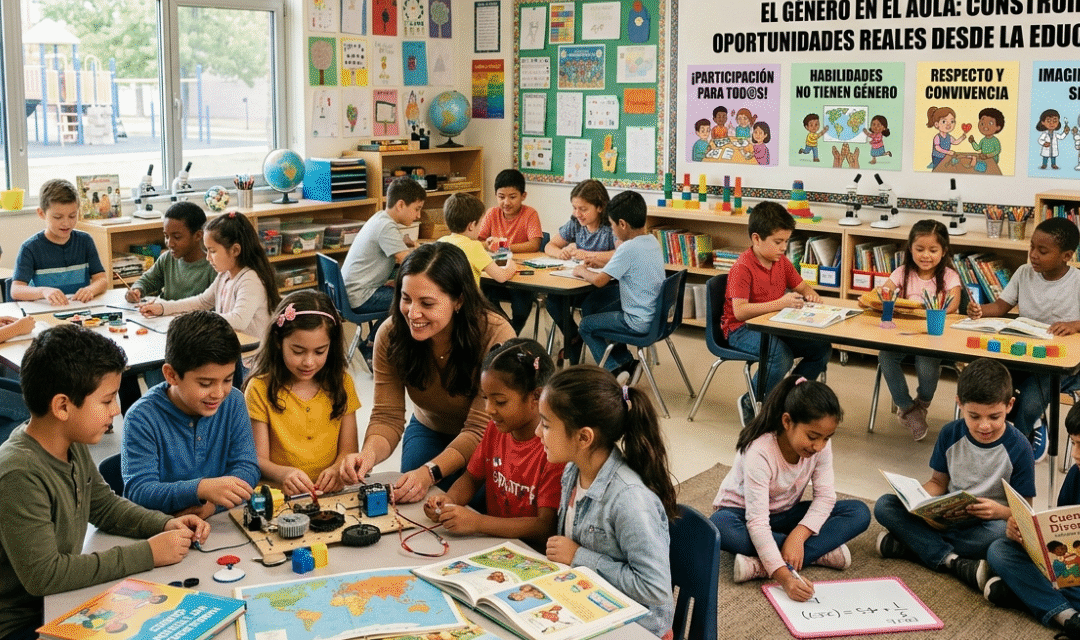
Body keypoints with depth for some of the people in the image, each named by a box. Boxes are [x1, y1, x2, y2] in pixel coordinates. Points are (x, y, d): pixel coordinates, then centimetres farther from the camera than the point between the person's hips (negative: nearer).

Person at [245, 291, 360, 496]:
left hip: (332, 493, 4)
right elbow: (259, 459, -4)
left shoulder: (341, 383, 10)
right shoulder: (260, 389, 0)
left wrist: (337, 470, -14)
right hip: (279, 495, -3)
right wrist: (283, 474, -25)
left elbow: (348, 448, 9)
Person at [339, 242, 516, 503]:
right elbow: (387, 416, -19)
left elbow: (480, 429, -33)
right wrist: (369, 453, -42)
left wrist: (430, 472, -47)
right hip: (429, 430, 3)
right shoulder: (390, 335, -21)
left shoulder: (495, 336, -34)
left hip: (487, 442, -3)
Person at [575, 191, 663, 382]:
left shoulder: (628, 248, -23)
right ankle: (626, 362, 26)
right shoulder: (653, 241, 3)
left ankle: (614, 370, 9)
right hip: (656, 314, 9)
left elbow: (599, 280, -21)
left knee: (586, 325, 10)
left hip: (639, 322, -9)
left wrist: (582, 272, -3)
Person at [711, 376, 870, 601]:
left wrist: (799, 534, -35)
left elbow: (825, 496, -15)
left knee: (859, 513, -15)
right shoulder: (759, 452, -33)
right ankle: (820, 552, -26)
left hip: (785, 514, 5)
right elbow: (757, 522, -38)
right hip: (742, 512, -5)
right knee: (720, 527, -41)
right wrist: (784, 577, -49)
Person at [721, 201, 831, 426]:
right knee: (781, 355, -36)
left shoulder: (782, 262, 7)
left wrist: (811, 295, -3)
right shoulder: (743, 268, -18)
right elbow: (739, 311, -27)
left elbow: (802, 286, 23)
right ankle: (750, 405, -11)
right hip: (742, 330, -8)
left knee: (822, 348, -10)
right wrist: (780, 303, -33)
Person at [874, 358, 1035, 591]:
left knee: (1000, 533, -40)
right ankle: (954, 562, -30)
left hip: (987, 524, -3)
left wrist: (1000, 511, -33)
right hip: (946, 517, 3)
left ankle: (916, 543, -25)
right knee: (884, 506, -17)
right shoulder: (950, 434, -4)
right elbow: (938, 481, 7)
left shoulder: (1018, 447, -12)